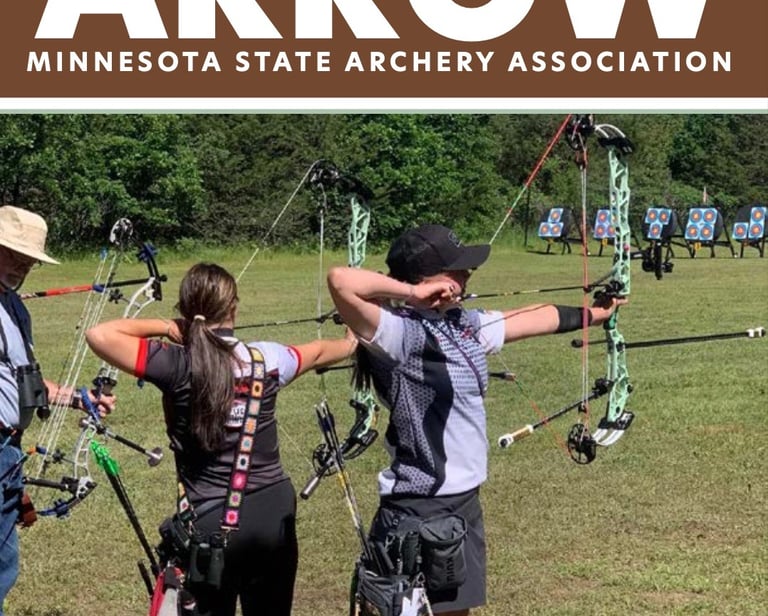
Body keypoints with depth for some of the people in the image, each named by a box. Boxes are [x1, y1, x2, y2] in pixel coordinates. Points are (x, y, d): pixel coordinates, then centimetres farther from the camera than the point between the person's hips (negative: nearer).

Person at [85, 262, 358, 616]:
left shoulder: (177, 366, -14)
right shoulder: (267, 359, -2)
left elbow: (99, 335, -18)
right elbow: (318, 352, 20)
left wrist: (164, 328, -3)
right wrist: (351, 344, 42)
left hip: (212, 521, -3)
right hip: (274, 512, 3)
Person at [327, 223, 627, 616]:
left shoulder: (464, 325, 7)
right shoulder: (400, 333, -18)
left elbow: (535, 318, 23)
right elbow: (341, 281, -34)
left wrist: (593, 314, 35)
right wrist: (411, 292, -22)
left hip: (464, 503, 9)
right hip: (418, 511, -9)